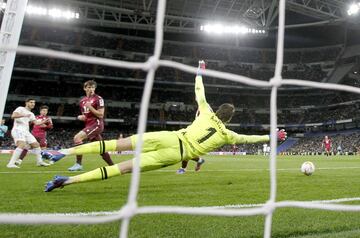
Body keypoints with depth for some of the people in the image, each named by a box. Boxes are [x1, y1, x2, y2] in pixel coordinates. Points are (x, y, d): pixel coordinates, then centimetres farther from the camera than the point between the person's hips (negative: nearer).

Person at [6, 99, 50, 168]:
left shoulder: (31, 114, 22)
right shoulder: (20, 109, 0)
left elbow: (36, 123, 15)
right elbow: (13, 116, -16)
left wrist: (45, 121, 1)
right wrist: (24, 115, -30)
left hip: (26, 131, 9)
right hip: (18, 130, -8)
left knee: (36, 144, 7)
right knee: (22, 145, -29)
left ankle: (39, 161, 19)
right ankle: (11, 164, -30)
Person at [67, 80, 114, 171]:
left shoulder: (98, 99, -7)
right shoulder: (82, 100, 15)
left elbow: (101, 115, -13)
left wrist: (90, 107, -18)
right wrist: (81, 117, 3)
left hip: (96, 124, -8)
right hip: (89, 125, 8)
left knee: (77, 137, -21)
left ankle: (79, 164, -15)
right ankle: (112, 166, 21)